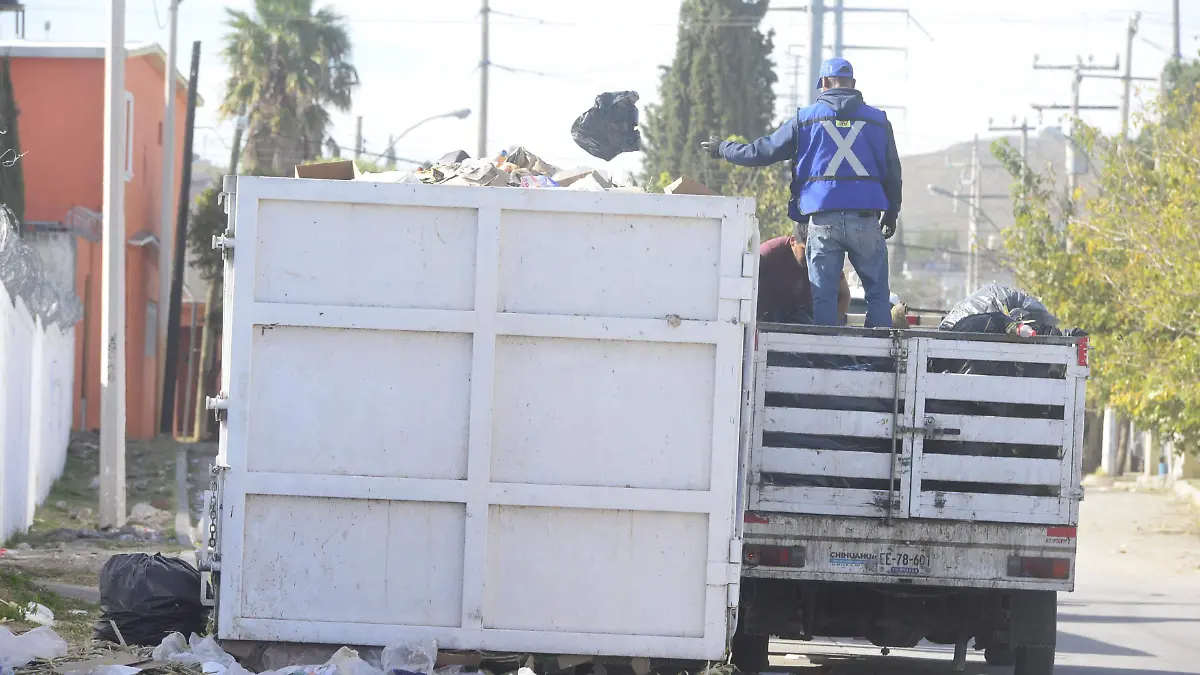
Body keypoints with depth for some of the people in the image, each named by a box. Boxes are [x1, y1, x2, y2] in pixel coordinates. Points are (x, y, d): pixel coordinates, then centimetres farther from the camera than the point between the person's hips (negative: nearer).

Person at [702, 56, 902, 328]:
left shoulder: (805, 119, 7)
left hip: (823, 219, 0)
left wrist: (722, 149, 27)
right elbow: (892, 172, 14)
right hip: (865, 219, 0)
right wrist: (891, 215, 26)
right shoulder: (877, 120, 9)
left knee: (823, 296, 4)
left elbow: (763, 151, 11)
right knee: (878, 295, 3)